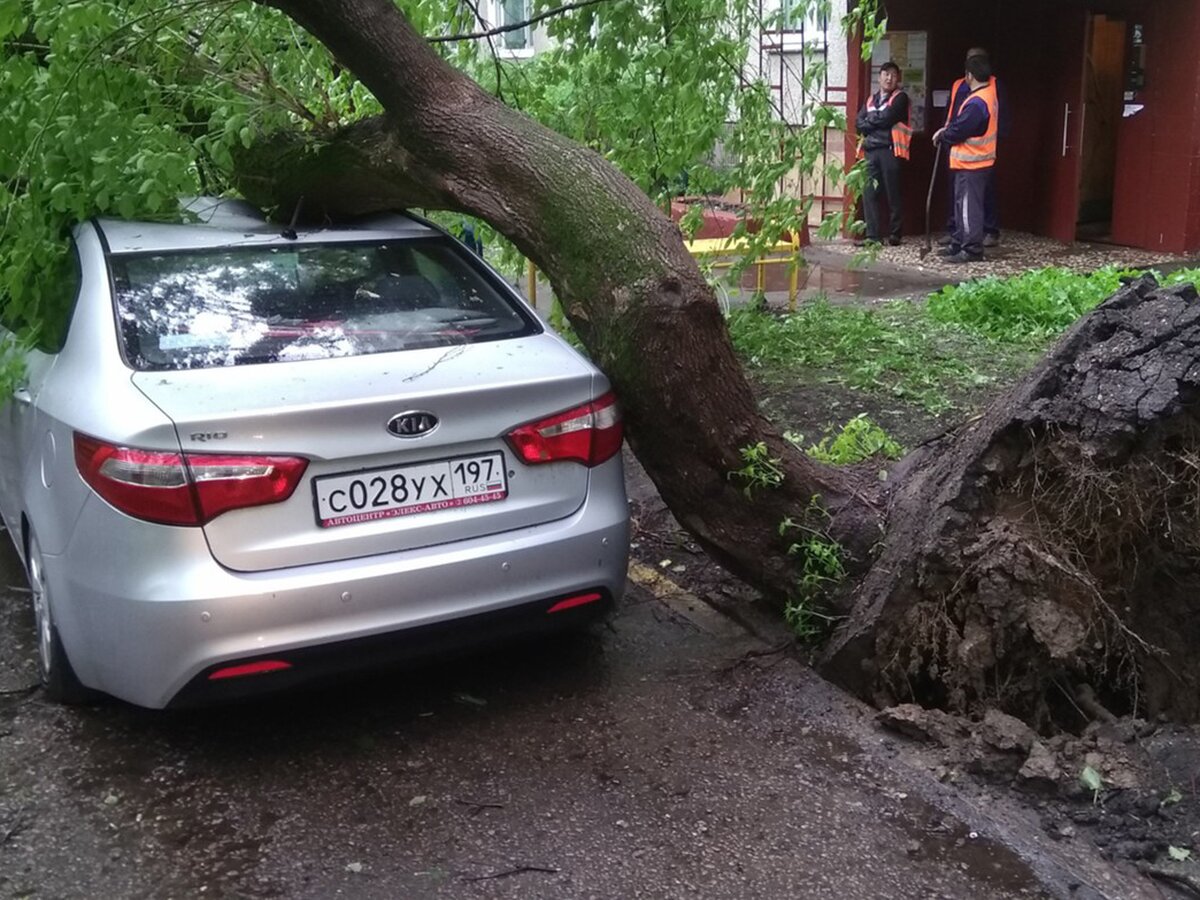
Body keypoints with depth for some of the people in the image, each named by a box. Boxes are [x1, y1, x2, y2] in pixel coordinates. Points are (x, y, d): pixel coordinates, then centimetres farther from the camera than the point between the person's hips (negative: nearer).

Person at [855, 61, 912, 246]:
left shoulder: (900, 98, 3)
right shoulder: (871, 99, 21)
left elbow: (886, 118, -12)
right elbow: (859, 122, 9)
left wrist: (869, 121, 3)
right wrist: (877, 120, -6)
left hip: (890, 150, -5)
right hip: (871, 151, 5)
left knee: (893, 194, -2)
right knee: (869, 193, -2)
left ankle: (894, 234, 4)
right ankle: (872, 234, 1)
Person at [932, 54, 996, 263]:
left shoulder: (977, 103, -22)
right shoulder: (989, 90, 10)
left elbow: (958, 131, -19)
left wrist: (942, 136, -2)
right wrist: (947, 129, 4)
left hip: (971, 162, -10)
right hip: (972, 161, 10)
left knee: (969, 206, -7)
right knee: (962, 205, 16)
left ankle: (972, 249, -4)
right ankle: (959, 244, 24)